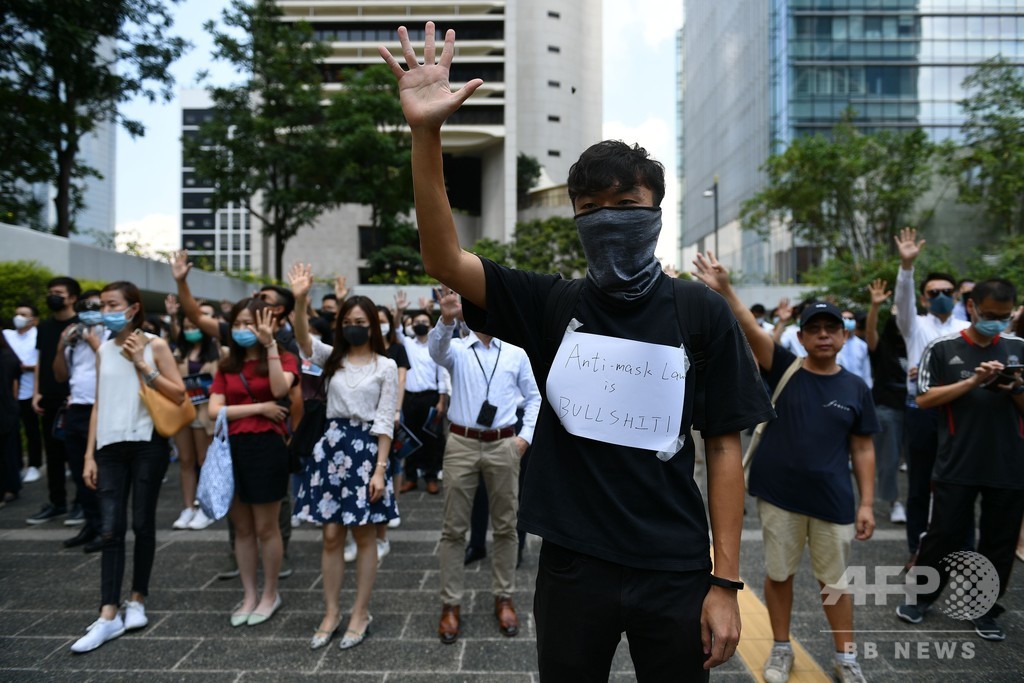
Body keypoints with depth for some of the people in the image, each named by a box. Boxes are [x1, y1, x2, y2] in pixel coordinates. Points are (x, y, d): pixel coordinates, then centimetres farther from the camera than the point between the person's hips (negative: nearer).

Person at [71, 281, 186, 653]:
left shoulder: (155, 345, -2)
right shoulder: (104, 350, 10)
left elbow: (179, 394, -8)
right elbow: (99, 404, 10)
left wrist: (142, 365, -15)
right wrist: (89, 454, 6)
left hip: (146, 444, -3)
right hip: (111, 446, 4)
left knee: (142, 524, 5)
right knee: (110, 529, 0)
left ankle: (137, 601, 22)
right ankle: (109, 616, 4)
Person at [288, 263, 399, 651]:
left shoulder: (385, 366, -1)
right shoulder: (332, 358, 8)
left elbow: (385, 422, -5)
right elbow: (302, 339, -13)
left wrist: (380, 469, -11)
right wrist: (301, 300, -28)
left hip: (366, 447, -3)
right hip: (331, 445, 3)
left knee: (364, 535, 6)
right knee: (331, 535, 9)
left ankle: (360, 614, 20)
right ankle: (331, 612, 23)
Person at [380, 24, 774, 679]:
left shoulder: (702, 312, -5)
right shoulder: (552, 304, -2)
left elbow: (725, 449, -3)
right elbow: (444, 260, -14)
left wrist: (725, 582, -4)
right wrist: (426, 132, -25)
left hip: (675, 574, 0)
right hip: (573, 568, 1)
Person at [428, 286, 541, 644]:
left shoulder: (516, 354, 7)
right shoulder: (457, 350, 1)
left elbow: (535, 397, 13)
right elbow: (437, 350, -23)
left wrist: (526, 437, 2)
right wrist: (446, 319, -43)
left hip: (503, 446, 2)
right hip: (462, 444, -1)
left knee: (505, 526, 10)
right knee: (454, 528, 4)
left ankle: (503, 599, 25)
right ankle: (450, 604, 16)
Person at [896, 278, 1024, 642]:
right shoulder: (942, 348, -2)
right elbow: (924, 399, -7)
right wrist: (972, 382, -17)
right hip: (957, 464, -3)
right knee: (944, 533, 5)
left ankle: (986, 610, 28)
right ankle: (921, 595, 24)